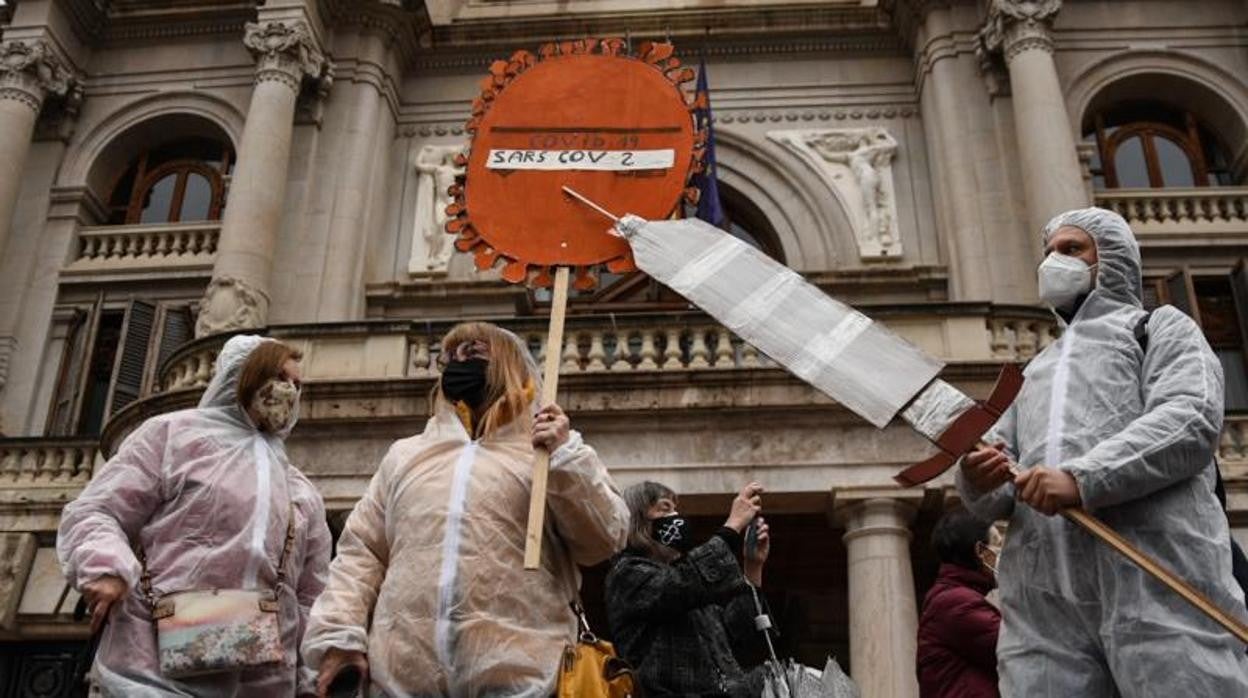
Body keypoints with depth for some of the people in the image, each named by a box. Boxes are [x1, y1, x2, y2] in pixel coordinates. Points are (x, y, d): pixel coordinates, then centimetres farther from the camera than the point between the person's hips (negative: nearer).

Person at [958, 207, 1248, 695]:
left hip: (1156, 579, -4)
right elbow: (996, 497, 24)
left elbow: (1192, 420, -3)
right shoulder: (1032, 374, 34)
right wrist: (978, 482, -2)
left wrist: (1082, 478, -17)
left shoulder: (1160, 327, 19)